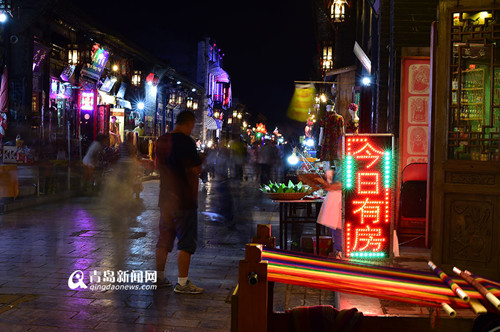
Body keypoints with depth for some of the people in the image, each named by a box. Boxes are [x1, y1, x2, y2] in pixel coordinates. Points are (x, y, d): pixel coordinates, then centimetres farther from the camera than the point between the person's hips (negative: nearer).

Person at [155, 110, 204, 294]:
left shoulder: (161, 140, 9)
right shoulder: (186, 141, -16)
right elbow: (196, 170, -17)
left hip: (165, 198, 8)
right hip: (184, 200, -8)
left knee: (164, 238, 16)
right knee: (186, 241, -1)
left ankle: (159, 277, 24)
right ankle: (182, 282, 0)